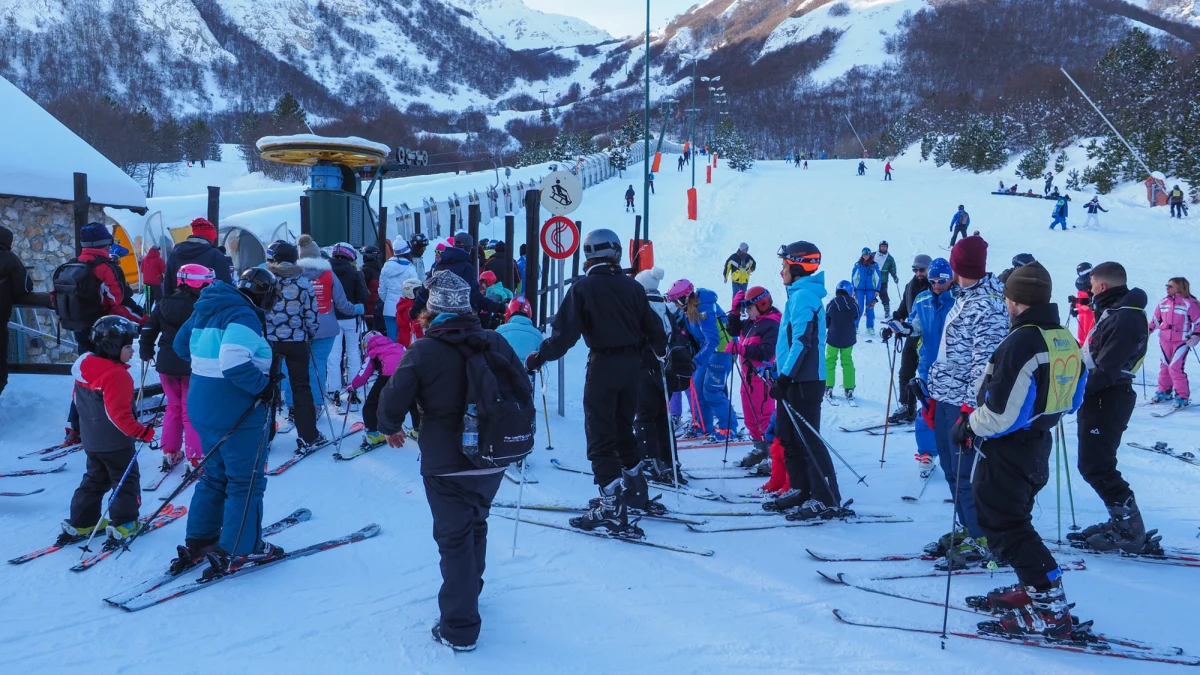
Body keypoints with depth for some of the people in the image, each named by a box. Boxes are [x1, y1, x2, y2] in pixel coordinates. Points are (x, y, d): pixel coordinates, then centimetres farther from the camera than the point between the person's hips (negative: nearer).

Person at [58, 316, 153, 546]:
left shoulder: (84, 366, 3)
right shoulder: (117, 375, -25)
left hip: (91, 439, 8)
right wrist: (141, 432, -20)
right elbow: (119, 414, -28)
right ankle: (124, 525, 6)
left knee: (95, 479, 20)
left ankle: (81, 523, 21)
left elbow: (79, 400, 15)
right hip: (115, 442, -8)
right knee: (126, 480, 5)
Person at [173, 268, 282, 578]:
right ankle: (240, 550, 8)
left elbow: (182, 345, 20)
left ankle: (198, 542, 26)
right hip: (236, 413, -9)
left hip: (203, 408, 9)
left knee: (215, 475, 21)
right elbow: (234, 363, -32)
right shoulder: (244, 316, -19)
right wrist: (263, 384, -19)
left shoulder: (206, 310, 10)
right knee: (246, 480, 3)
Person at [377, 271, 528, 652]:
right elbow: (523, 390, 7)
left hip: (446, 466, -5)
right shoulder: (496, 343, -2)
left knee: (455, 539, 4)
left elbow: (394, 399, -12)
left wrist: (391, 427, 11)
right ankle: (468, 590, 45)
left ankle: (459, 628, 7)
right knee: (475, 526, 25)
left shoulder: (424, 351, -16)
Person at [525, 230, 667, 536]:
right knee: (623, 430, 22)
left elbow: (565, 331, -13)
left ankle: (612, 506, -5)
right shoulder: (632, 286, 5)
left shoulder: (584, 287, -7)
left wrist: (540, 357, -4)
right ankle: (635, 489, 31)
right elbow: (652, 327, 9)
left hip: (602, 365, -5)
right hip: (631, 364, 5)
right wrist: (664, 351, 28)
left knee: (600, 436, -1)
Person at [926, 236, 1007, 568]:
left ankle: (983, 540, 7)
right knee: (952, 469, 16)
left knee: (967, 474, -4)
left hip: (964, 403, -10)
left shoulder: (988, 305, -16)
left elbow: (986, 360, -22)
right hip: (947, 399, 10)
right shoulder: (965, 298, 13)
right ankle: (969, 530, 28)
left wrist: (971, 405, -25)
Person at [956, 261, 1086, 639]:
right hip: (1037, 446, 9)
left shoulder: (1022, 342, -24)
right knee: (1015, 518, 22)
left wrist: (968, 428, -10)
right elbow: (1070, 401, 14)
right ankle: (1035, 589, 28)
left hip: (1006, 451, -9)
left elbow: (1001, 412, -26)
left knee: (1003, 526, -1)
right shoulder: (1065, 340, 3)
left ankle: (1048, 609, -1)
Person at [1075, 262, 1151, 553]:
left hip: (1106, 400, -10)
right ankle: (1122, 520, 22)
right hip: (1100, 397, 10)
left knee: (1095, 467, -7)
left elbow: (1105, 371, -25)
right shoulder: (1114, 312, 13)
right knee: (1094, 465, 15)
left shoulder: (1124, 319, -20)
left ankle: (1130, 530, -1)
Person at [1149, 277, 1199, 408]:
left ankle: (1183, 396, -1)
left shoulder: (1189, 304, -10)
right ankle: (1164, 391, 30)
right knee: (1165, 366, 14)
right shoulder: (1163, 303, 4)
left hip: (1182, 341, -5)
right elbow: (1156, 319, 17)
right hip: (1165, 340, 5)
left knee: (1175, 368, -13)